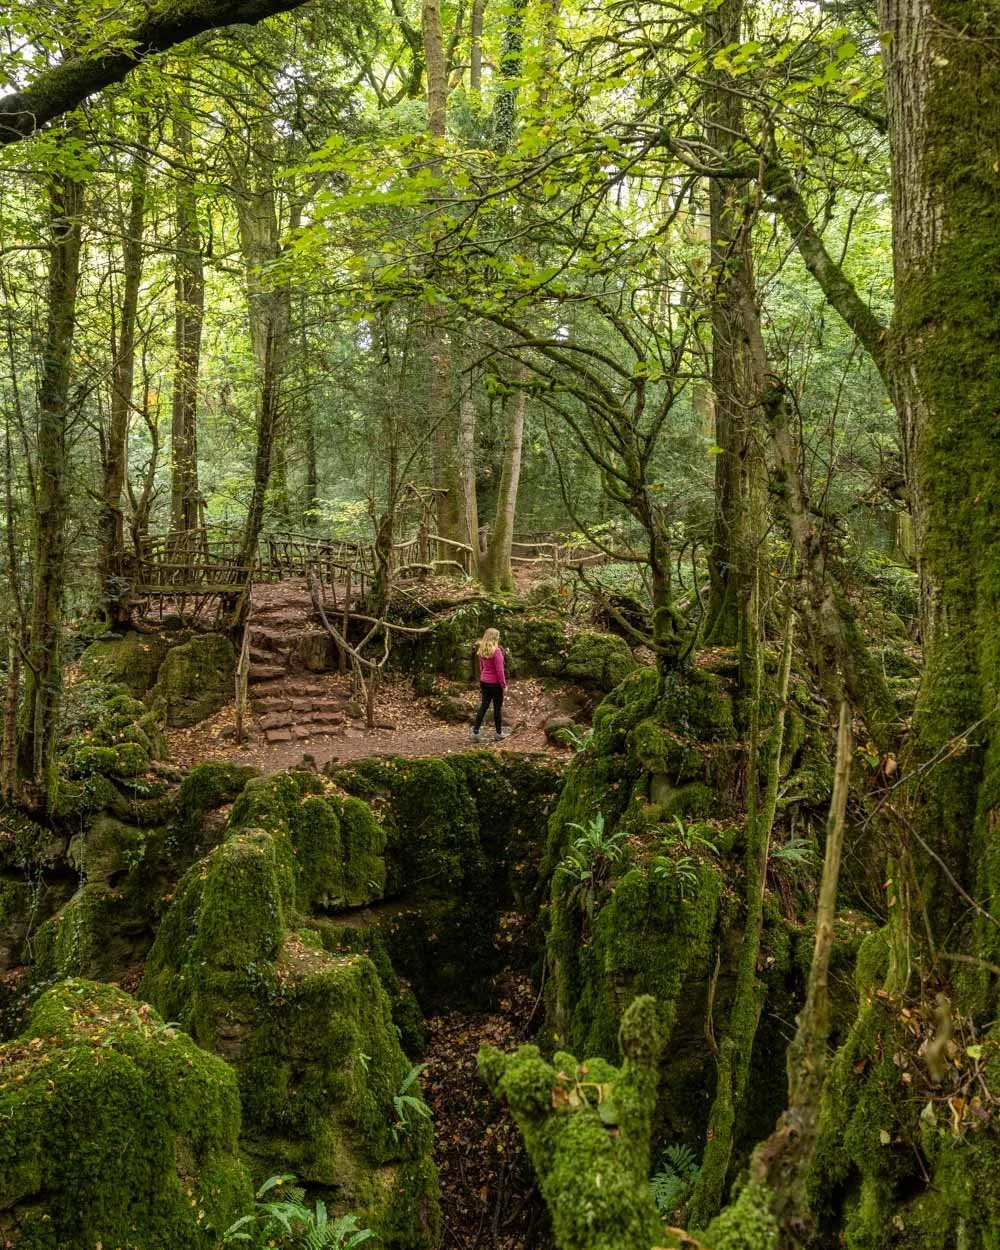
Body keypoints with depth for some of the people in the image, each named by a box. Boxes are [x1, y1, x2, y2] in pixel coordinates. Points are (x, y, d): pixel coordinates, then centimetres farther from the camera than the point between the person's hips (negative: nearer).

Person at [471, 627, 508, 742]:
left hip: (484, 681, 7)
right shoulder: (496, 650, -18)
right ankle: (499, 733, 17)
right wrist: (504, 684, -10)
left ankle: (475, 732, 4)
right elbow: (499, 670, -17)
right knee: (497, 707, 6)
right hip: (495, 683, -6)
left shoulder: (482, 650, 4)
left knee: (484, 706, 10)